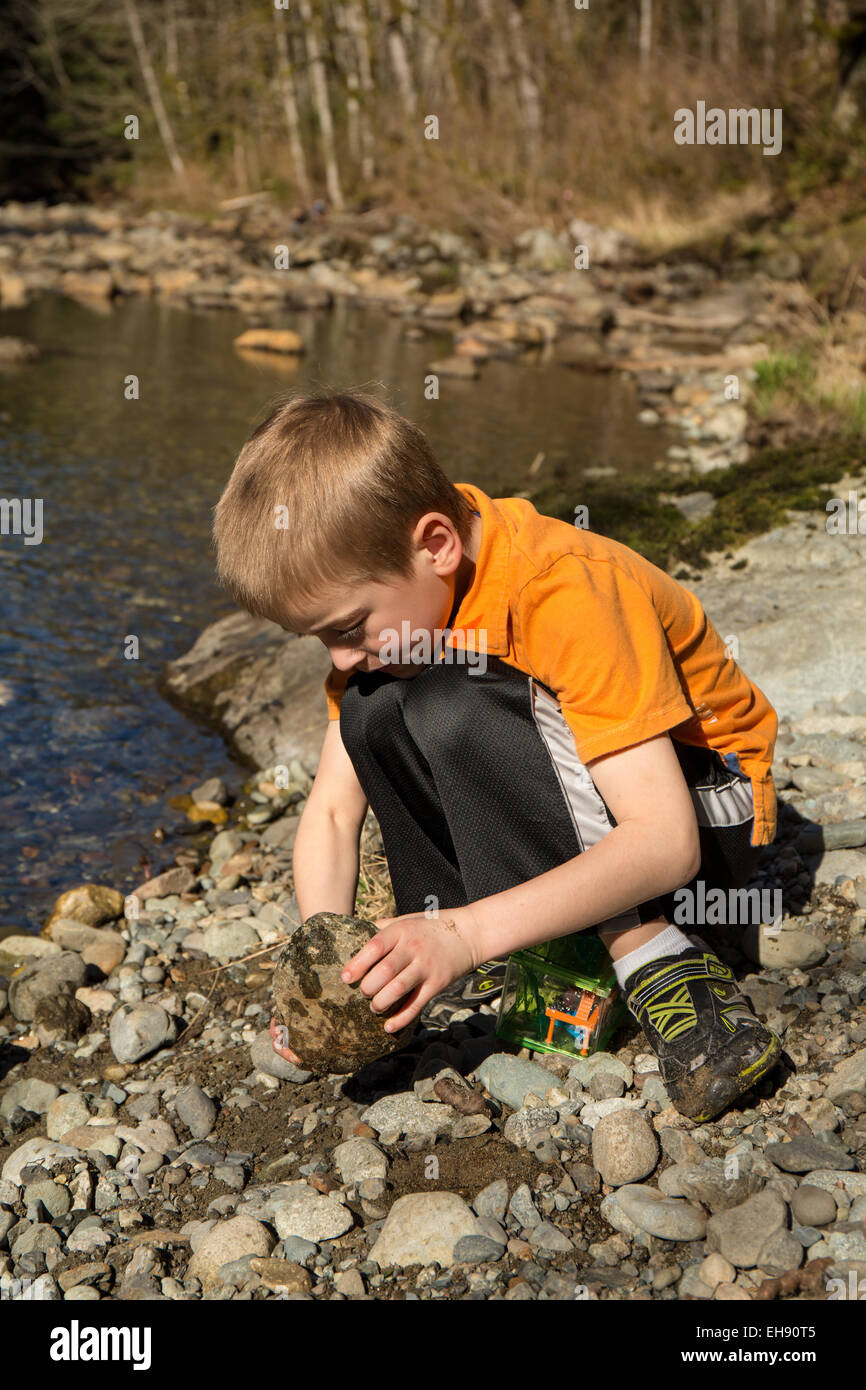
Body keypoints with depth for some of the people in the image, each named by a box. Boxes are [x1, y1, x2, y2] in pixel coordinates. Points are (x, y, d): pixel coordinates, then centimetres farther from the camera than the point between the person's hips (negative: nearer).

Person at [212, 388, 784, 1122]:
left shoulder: (569, 591, -31)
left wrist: (466, 933, -43)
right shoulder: (383, 593, -9)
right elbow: (331, 810, -6)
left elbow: (663, 841, -36)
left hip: (704, 807, -7)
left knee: (453, 715, -31)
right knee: (375, 710, -16)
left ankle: (660, 963, -25)